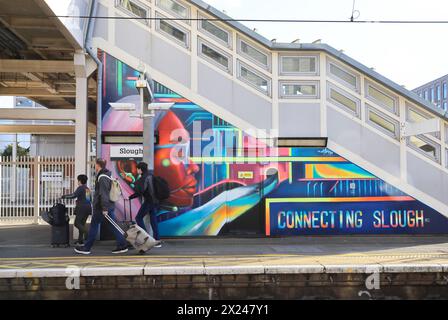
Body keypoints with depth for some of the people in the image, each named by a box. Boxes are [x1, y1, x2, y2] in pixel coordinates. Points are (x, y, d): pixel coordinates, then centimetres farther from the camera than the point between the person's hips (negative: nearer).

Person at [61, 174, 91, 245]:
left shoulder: (80, 188, -8)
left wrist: (64, 196, -10)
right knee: (82, 223, 11)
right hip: (88, 207, 8)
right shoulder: (88, 189, 16)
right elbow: (90, 199, 21)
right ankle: (80, 240, 10)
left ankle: (86, 232, -24)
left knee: (77, 223, -4)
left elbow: (73, 195, -18)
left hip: (82, 208, -8)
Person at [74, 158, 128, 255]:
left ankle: (86, 248, 12)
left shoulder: (102, 177, -16)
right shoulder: (108, 175, 15)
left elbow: (103, 194, -22)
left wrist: (104, 208, -24)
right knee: (113, 226, 8)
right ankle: (122, 245, 5)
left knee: (94, 226, 2)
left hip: (101, 207, -9)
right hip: (109, 206, 9)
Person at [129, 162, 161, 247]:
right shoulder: (150, 176, 11)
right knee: (153, 220, 10)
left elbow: (140, 191, -22)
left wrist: (130, 197, -10)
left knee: (138, 218, 4)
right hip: (154, 201, 8)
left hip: (148, 201, -8)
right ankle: (157, 241, 10)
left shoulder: (144, 178, -14)